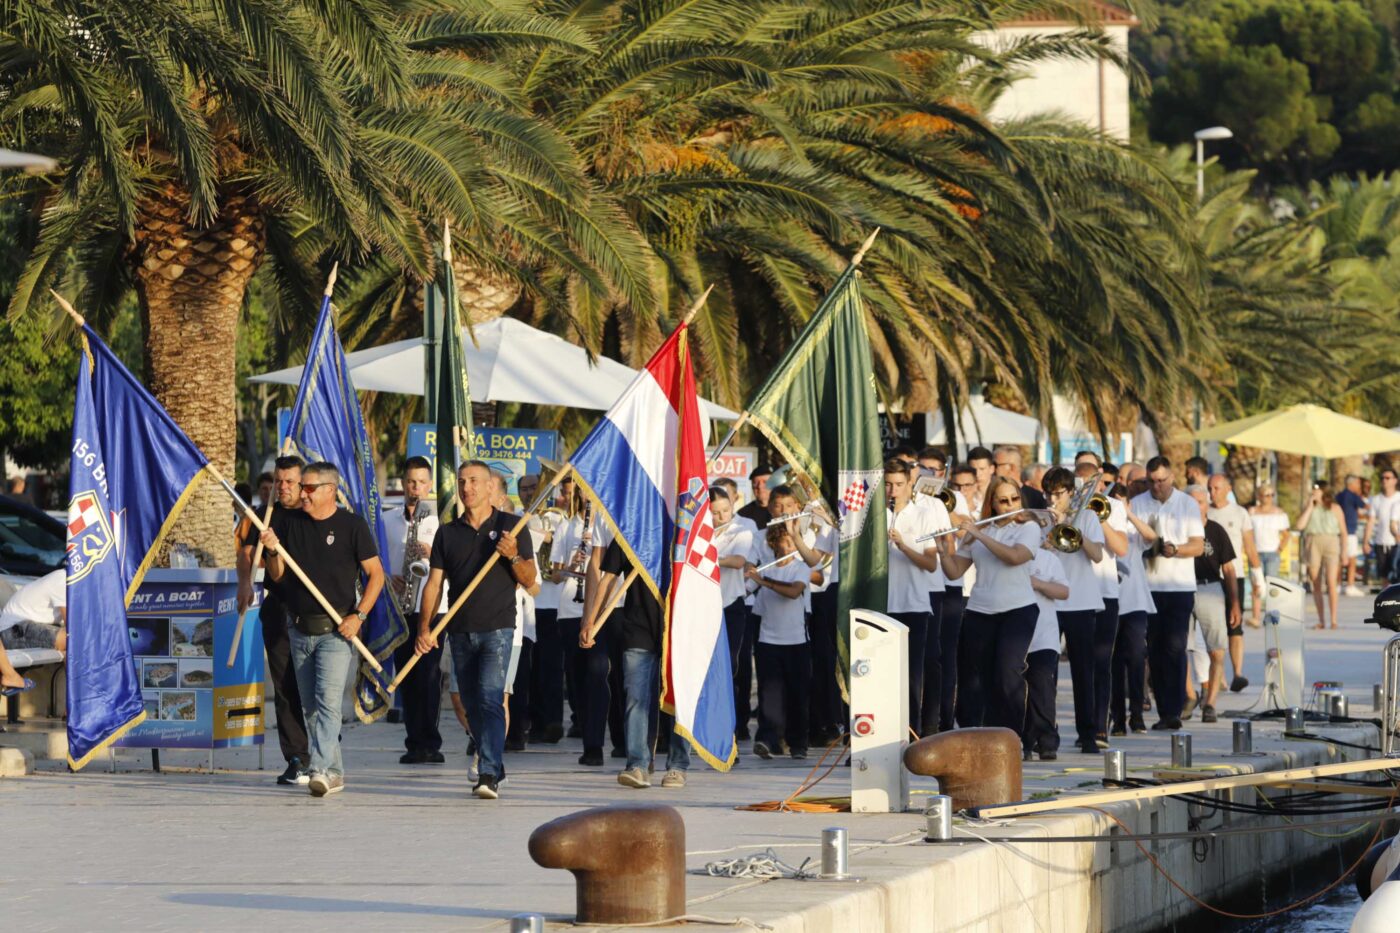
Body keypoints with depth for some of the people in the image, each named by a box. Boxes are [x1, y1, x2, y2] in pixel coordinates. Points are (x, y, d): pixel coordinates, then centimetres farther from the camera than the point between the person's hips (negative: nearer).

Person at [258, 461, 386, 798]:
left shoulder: (352, 525, -4)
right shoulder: (289, 523, 8)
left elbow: (376, 574, -1)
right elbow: (278, 577, 12)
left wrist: (358, 615, -12)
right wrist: (272, 552, -9)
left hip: (336, 630, -5)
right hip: (300, 628, 5)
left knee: (327, 701, -17)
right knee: (310, 707, 8)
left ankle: (320, 769, -24)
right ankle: (335, 772, 17)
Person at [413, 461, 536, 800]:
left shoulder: (510, 527, 4)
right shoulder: (448, 532, 11)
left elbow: (529, 581, 3)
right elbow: (434, 582, 8)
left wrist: (513, 556, -17)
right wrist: (424, 627, -4)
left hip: (497, 629, -4)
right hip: (460, 631, 4)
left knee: (490, 698, -17)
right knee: (472, 705, 9)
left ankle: (489, 775, -23)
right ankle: (492, 767, 23)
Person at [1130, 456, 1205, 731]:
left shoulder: (1188, 504, 5)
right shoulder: (1137, 504, 8)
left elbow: (1198, 545, 1)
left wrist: (1174, 550, -17)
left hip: (1179, 586, -2)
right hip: (1147, 586, 2)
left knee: (1175, 648, -10)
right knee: (1154, 650, 2)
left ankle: (1173, 712, -11)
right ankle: (1164, 711, 7)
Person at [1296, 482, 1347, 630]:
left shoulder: (1335, 508, 6)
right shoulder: (1309, 508, 12)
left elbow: (1343, 532, 7)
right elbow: (1300, 525, -3)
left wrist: (1344, 553, 0)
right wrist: (1310, 506, -3)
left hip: (1331, 545, -3)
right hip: (1313, 545, 3)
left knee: (1331, 583, -15)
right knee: (1316, 585, 3)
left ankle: (1334, 620, -16)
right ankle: (1321, 621, 10)